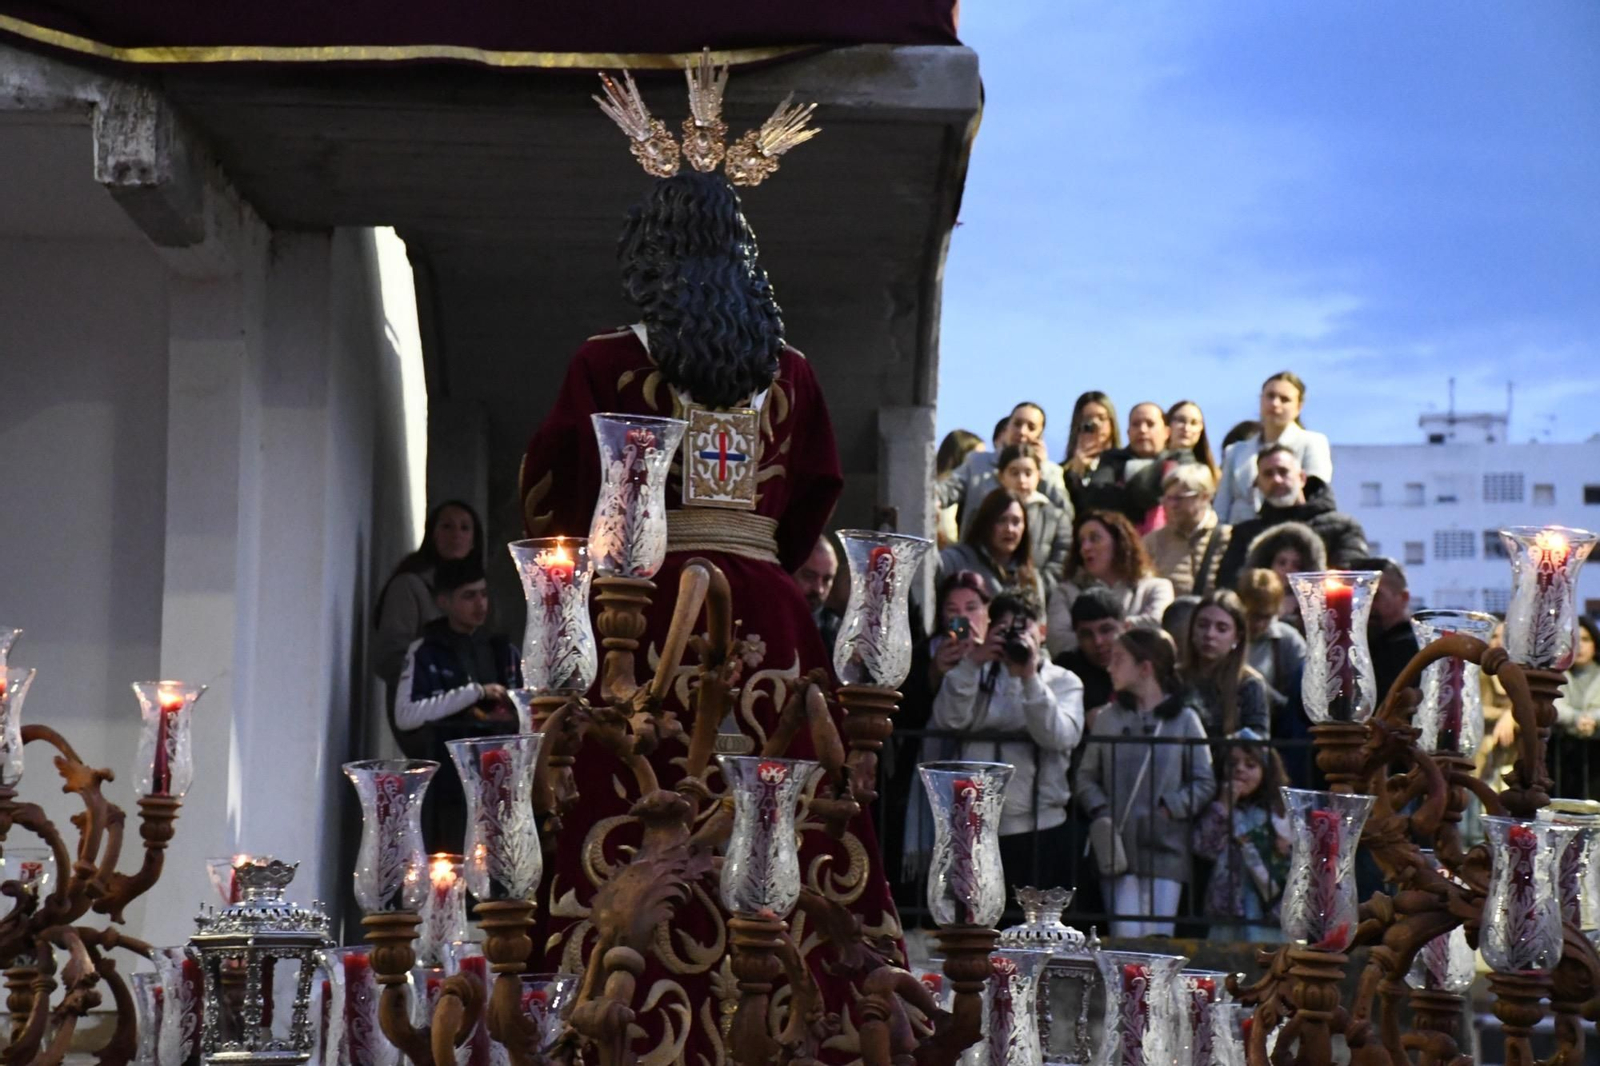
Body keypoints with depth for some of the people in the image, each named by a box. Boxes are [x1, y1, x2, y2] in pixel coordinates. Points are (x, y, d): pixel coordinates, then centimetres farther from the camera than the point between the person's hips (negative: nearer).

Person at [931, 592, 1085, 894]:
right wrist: (971, 663, -14)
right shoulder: (980, 675, 13)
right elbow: (947, 721, -5)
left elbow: (1060, 738, -12)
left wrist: (1030, 677, -18)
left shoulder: (1064, 682, 8)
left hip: (1040, 828, -1)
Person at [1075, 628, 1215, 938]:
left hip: (1165, 847, -1)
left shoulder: (1184, 720, 2)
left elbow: (1204, 783, 2)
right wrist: (1100, 814, -7)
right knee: (1124, 938, -3)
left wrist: (1168, 808, -11)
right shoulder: (1107, 717, 8)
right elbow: (1086, 776, 9)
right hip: (1117, 847, 2)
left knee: (1157, 942, -3)